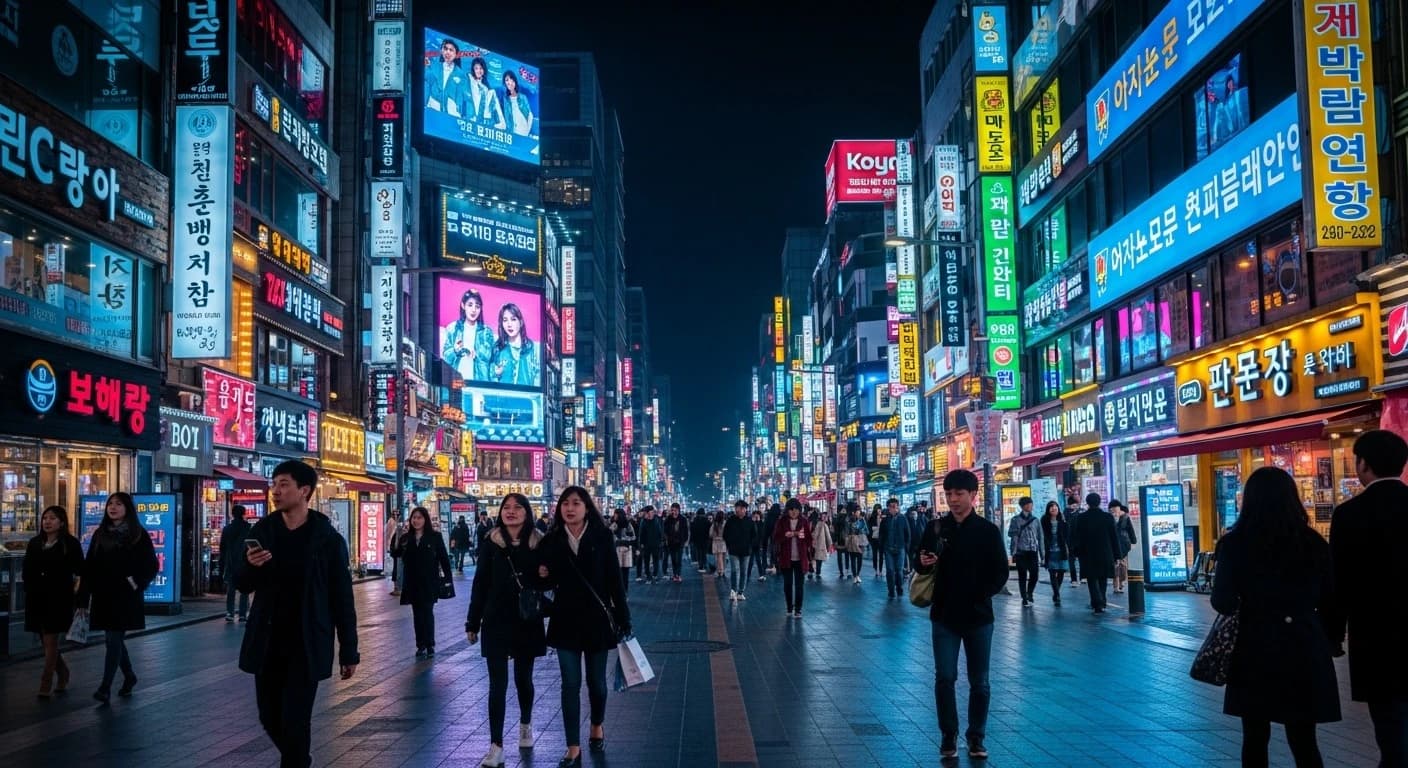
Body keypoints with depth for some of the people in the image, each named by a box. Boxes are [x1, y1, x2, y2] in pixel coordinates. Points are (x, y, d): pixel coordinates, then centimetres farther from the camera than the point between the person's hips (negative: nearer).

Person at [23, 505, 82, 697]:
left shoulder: (70, 543, -4)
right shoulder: (34, 543, 10)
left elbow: (79, 569, -5)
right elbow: (27, 571, 9)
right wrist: (29, 590, 0)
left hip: (59, 598, -5)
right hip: (37, 598, 5)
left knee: (51, 642, -4)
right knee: (46, 642, 12)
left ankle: (46, 685, 0)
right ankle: (63, 675, 30)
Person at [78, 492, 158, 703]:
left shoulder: (138, 535, -4)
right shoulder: (100, 534, 9)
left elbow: (151, 566, -3)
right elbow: (89, 567, 7)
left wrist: (137, 584, -15)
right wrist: (83, 598, 2)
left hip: (125, 597, -5)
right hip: (103, 596, 5)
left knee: (114, 639, -9)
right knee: (114, 639, 12)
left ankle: (105, 687, -9)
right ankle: (129, 676, 31)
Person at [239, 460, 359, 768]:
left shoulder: (327, 538, -8)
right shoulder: (262, 530, 2)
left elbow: (342, 597, -4)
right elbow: (243, 585, 8)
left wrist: (348, 651, -4)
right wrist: (251, 566, -16)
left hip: (306, 644, -4)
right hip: (267, 642, 4)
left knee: (295, 721, -5)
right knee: (270, 717, 14)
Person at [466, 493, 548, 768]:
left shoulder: (539, 544, -3)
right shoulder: (490, 543, -3)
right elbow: (480, 584, -1)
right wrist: (473, 622, 0)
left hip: (527, 622, 1)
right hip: (496, 621, -1)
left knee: (523, 678, 15)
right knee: (497, 683, -3)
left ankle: (525, 724, 41)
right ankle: (496, 745, 0)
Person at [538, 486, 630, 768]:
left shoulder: (601, 537, -6)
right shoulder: (552, 540, 0)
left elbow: (614, 579, -6)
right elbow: (549, 582, 9)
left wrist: (623, 619, -7)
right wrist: (542, 576, -14)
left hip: (596, 618, -1)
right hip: (566, 620, 1)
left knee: (596, 681, 12)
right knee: (570, 684, 1)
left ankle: (597, 727, 39)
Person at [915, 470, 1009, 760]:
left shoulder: (988, 530, -3)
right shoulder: (936, 529, 2)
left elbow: (1000, 573, -1)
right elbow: (921, 566, 10)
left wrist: (980, 595, -15)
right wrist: (924, 564, -13)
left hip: (978, 616, -1)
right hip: (944, 616, 1)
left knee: (979, 682, 6)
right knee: (944, 677, 0)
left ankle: (976, 737, 20)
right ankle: (949, 736, 15)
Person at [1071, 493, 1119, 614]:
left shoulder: (1081, 518, -6)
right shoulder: (1108, 517, -3)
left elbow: (1076, 537, -2)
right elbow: (1114, 538, 0)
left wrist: (1077, 552, 8)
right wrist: (1116, 555, 5)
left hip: (1088, 555, -2)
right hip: (1105, 555, 2)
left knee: (1092, 580, 3)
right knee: (1102, 579, 15)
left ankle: (1098, 604, -13)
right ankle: (1101, 603, 19)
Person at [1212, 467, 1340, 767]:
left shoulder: (1235, 543, -8)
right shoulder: (1314, 543, -1)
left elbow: (1223, 603, -9)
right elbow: (1328, 600, 5)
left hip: (1255, 650, -2)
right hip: (1304, 650, 2)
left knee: (1255, 738, 12)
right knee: (1304, 740, 9)